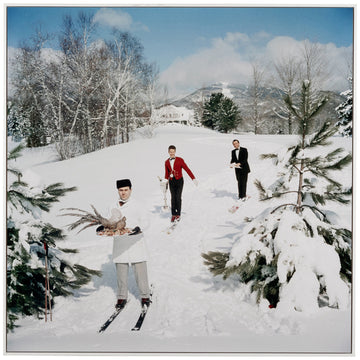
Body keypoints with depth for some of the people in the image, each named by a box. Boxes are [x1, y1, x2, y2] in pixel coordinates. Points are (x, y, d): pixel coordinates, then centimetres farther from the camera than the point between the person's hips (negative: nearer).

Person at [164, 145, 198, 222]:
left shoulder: (180, 160, -5)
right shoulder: (167, 162, 6)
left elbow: (187, 169, -5)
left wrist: (193, 178, -8)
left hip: (179, 181, -3)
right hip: (171, 181, 3)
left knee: (178, 198, -8)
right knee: (173, 198, 1)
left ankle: (178, 214, 2)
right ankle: (173, 215, 8)